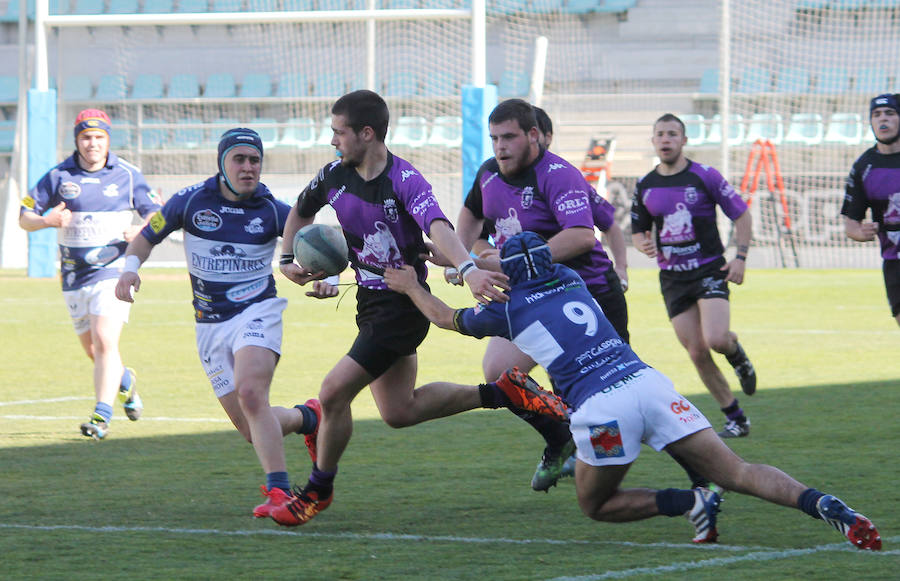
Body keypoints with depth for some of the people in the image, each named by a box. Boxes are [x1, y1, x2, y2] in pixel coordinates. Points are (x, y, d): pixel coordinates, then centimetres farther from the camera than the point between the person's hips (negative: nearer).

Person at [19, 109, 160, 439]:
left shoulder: (128, 176, 1)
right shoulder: (59, 176, 2)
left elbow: (157, 214, 9)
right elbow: (24, 217, 5)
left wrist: (141, 231, -13)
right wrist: (48, 220, -17)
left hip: (114, 270, -3)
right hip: (75, 276, 3)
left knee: (105, 341, -20)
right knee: (92, 350, 11)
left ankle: (102, 415, -20)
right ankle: (124, 381, 42)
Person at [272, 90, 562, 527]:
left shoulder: (404, 180, -21)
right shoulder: (334, 177, 0)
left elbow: (437, 226, -38)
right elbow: (301, 212, 21)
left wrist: (468, 269, -55)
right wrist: (288, 259, 5)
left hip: (402, 305, -9)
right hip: (370, 303, 9)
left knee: (333, 393, -12)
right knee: (399, 412, 12)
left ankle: (318, 490, 8)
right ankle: (503, 393, 21)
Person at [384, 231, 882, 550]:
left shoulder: (507, 310, 13)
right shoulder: (572, 282, 25)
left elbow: (446, 317, 34)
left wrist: (410, 285, 52)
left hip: (600, 407, -4)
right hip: (648, 382, 5)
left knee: (594, 505, 18)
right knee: (735, 472, 0)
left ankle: (688, 503, -7)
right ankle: (819, 503, -26)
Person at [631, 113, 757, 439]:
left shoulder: (705, 177, -5)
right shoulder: (645, 186, 6)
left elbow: (741, 215, 1)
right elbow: (637, 231, 16)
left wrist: (741, 257, -9)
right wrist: (644, 244, -8)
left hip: (710, 271, -4)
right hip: (672, 277, 4)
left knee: (716, 339, -24)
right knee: (697, 353, -2)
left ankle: (737, 355, 14)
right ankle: (736, 419, 10)